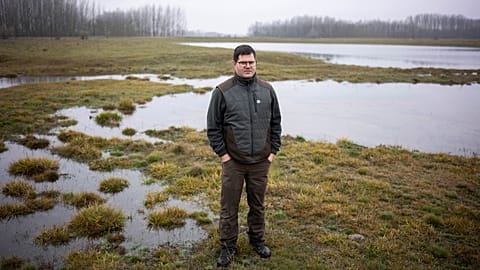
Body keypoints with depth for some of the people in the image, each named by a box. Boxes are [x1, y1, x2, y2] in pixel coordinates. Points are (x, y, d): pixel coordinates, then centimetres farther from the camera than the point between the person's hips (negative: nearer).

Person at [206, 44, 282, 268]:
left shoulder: (267, 90, 4)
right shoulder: (222, 91, -6)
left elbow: (275, 122, 10)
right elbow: (213, 127, -3)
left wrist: (273, 150, 6)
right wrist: (222, 153, -6)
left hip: (261, 162, 3)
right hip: (233, 162, -2)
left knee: (258, 205, 16)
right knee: (229, 207, 6)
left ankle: (257, 240, 36)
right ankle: (227, 247, 23)